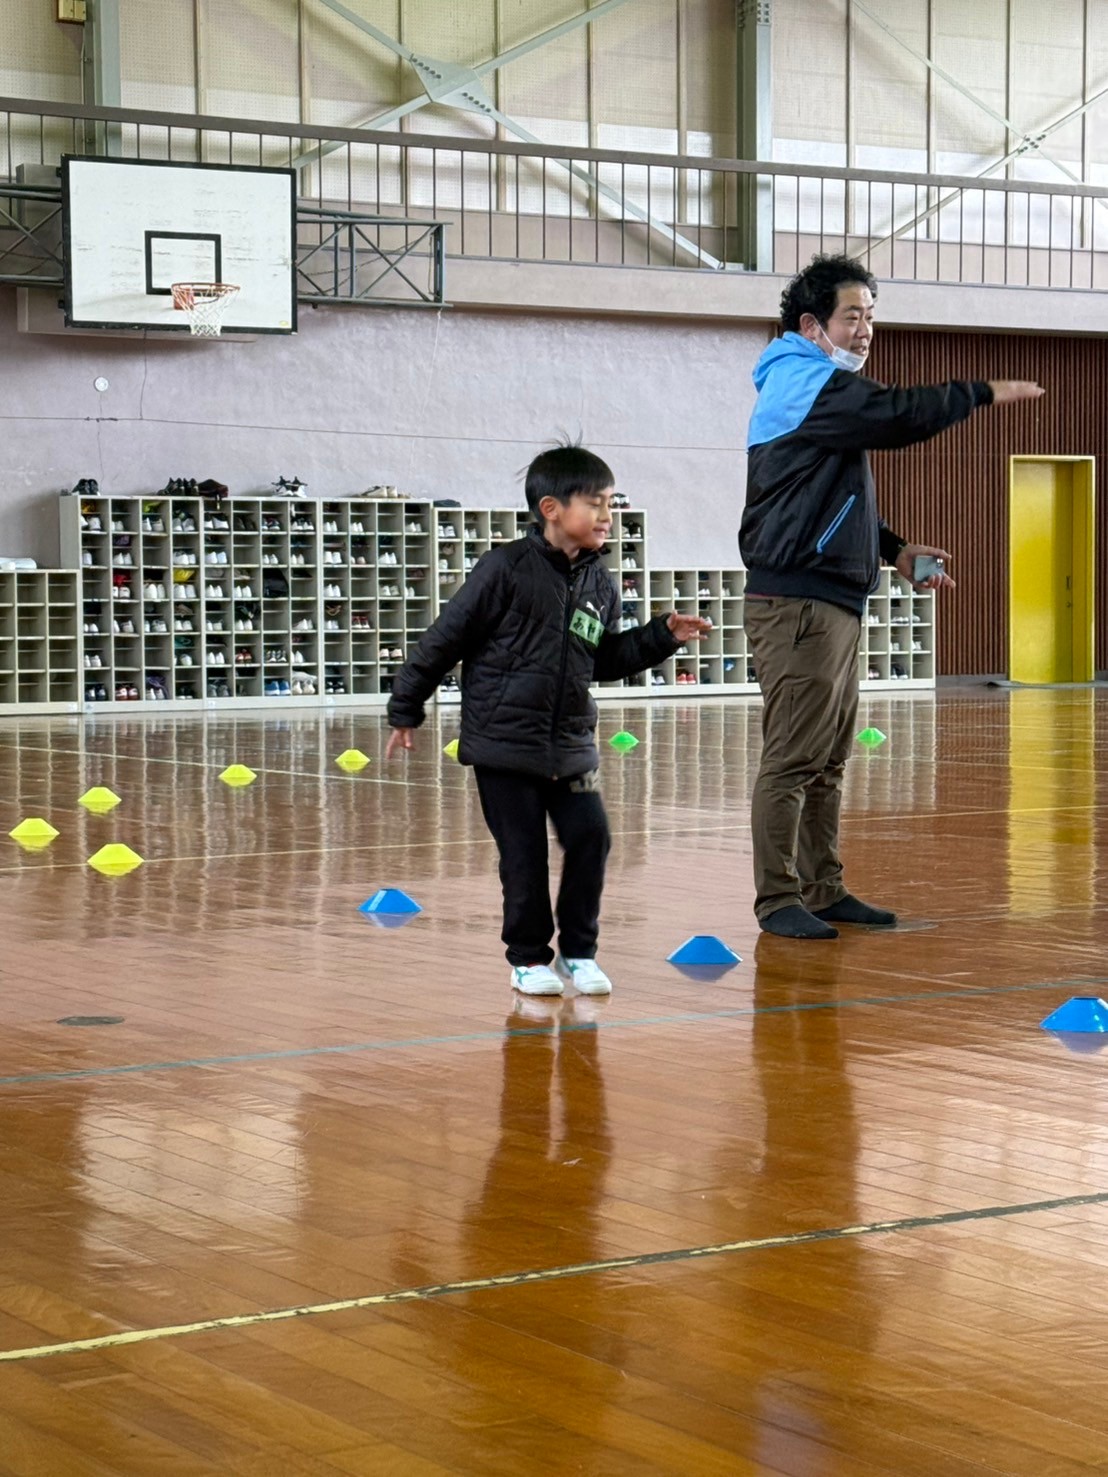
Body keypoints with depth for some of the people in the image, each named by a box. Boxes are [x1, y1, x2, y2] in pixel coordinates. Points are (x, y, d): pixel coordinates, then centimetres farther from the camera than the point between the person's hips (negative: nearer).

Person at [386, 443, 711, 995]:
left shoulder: (599, 584, 6)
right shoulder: (506, 569, -13)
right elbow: (447, 637, -7)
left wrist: (663, 636, 7)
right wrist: (406, 708, -3)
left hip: (570, 745, 5)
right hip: (504, 742, -5)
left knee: (590, 837, -2)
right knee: (524, 852, 0)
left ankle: (578, 951, 15)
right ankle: (528, 956, 17)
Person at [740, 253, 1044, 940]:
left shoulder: (824, 390, 23)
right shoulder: (805, 383, -10)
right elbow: (897, 417, -21)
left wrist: (896, 550, 17)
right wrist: (984, 392, -10)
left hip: (833, 600, 11)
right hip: (797, 604, -11)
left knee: (829, 761, 12)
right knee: (793, 759, -9)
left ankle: (823, 890, 17)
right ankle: (778, 898, -6)